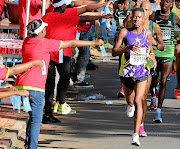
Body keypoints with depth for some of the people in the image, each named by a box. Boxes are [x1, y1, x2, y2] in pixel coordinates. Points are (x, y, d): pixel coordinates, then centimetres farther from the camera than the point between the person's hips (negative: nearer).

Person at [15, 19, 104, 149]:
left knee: (33, 117, 16)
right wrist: (94, 43, 5)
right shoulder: (44, 43, -9)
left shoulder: (27, 42, 11)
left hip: (21, 84, 8)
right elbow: (71, 44, -3)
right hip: (34, 87, -8)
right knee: (36, 119, -4)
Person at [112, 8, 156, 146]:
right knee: (130, 99, 21)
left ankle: (136, 135, -21)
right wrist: (128, 48, -22)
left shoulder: (147, 33, 3)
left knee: (138, 101, -17)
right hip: (127, 71, 1)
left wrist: (153, 58, 7)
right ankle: (130, 105, 62)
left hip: (142, 73, -1)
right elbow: (114, 52, -7)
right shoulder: (124, 32, -4)